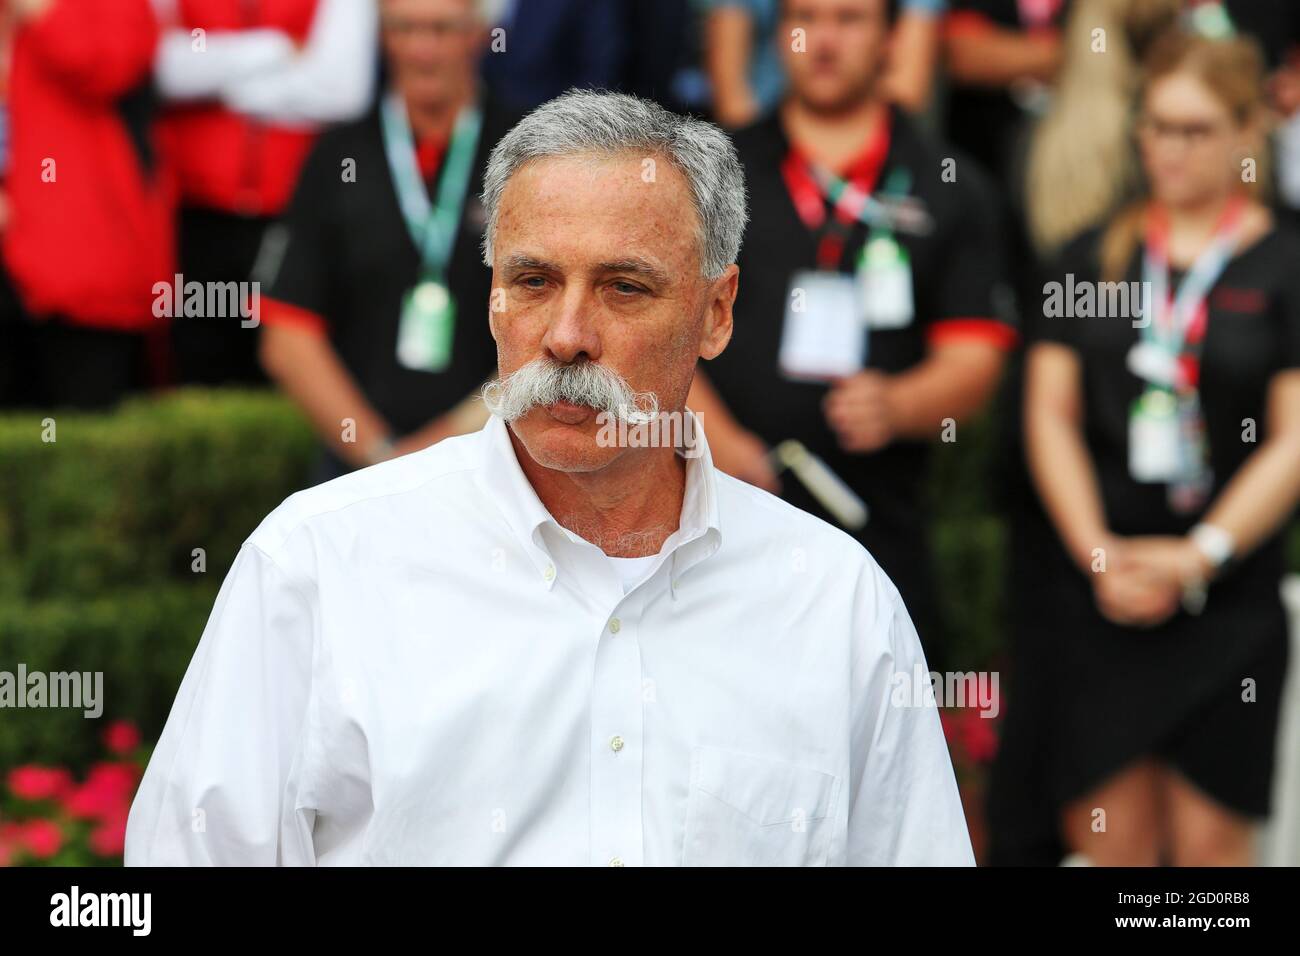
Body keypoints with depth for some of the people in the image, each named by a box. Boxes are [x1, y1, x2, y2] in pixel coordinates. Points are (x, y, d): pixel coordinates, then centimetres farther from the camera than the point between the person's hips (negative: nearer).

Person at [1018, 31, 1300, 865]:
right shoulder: (1093, 257, 11)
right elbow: (1050, 414, 8)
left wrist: (1197, 556, -12)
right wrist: (1096, 549, -4)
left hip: (1226, 602, -3)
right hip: (1099, 593, 3)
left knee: (1209, 835, -5)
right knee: (1107, 831, 0)